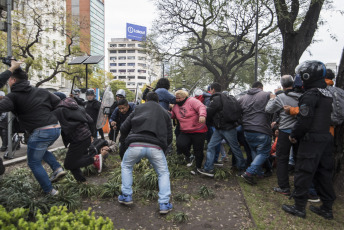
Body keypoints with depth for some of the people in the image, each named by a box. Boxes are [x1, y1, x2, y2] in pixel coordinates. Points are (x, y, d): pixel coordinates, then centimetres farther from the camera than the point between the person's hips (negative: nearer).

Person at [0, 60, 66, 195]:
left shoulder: (13, 96, -1)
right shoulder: (41, 92, 14)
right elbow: (59, 104, 13)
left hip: (41, 132, -7)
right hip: (56, 128, 7)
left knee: (34, 163, 13)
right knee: (41, 149, 34)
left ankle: (49, 191, 17)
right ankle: (57, 168, 17)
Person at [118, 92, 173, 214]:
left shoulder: (138, 108, 20)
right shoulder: (165, 113, 22)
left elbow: (123, 129, 17)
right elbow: (169, 138, 18)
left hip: (135, 145, 0)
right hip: (155, 147, 0)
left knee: (126, 166, 28)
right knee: (163, 173, 19)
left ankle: (126, 196, 28)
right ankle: (164, 204, 13)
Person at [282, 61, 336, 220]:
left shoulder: (310, 95, -16)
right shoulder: (327, 94, 13)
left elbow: (304, 121, -21)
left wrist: (294, 135, -6)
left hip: (311, 141, -9)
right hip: (326, 138, 9)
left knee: (303, 173, 1)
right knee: (323, 173, 16)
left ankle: (299, 208, 11)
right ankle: (327, 208, 26)